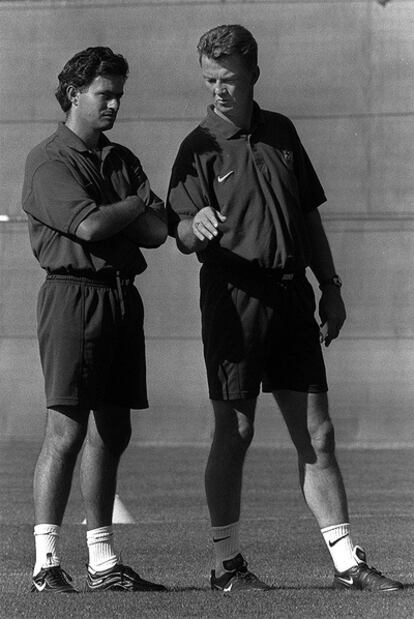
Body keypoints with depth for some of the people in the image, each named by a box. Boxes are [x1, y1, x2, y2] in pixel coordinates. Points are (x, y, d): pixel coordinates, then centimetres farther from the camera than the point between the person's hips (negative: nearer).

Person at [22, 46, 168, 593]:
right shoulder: (48, 161, -4)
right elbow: (90, 225, -17)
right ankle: (47, 563, -10)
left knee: (112, 432, 8)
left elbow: (157, 232, 6)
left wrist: (106, 213, -8)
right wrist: (136, 203, -1)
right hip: (73, 295, -7)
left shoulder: (122, 159, 18)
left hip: (122, 297, 7)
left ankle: (102, 562, 12)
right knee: (66, 430, -11)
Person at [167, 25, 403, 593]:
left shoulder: (281, 133, 13)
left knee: (316, 434, 4)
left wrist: (330, 284, 15)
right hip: (234, 295, -4)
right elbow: (183, 237, -10)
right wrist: (197, 225, -32)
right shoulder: (200, 147, -2)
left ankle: (347, 562, 7)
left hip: (291, 294, 5)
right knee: (235, 432, -1)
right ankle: (227, 563, 7)